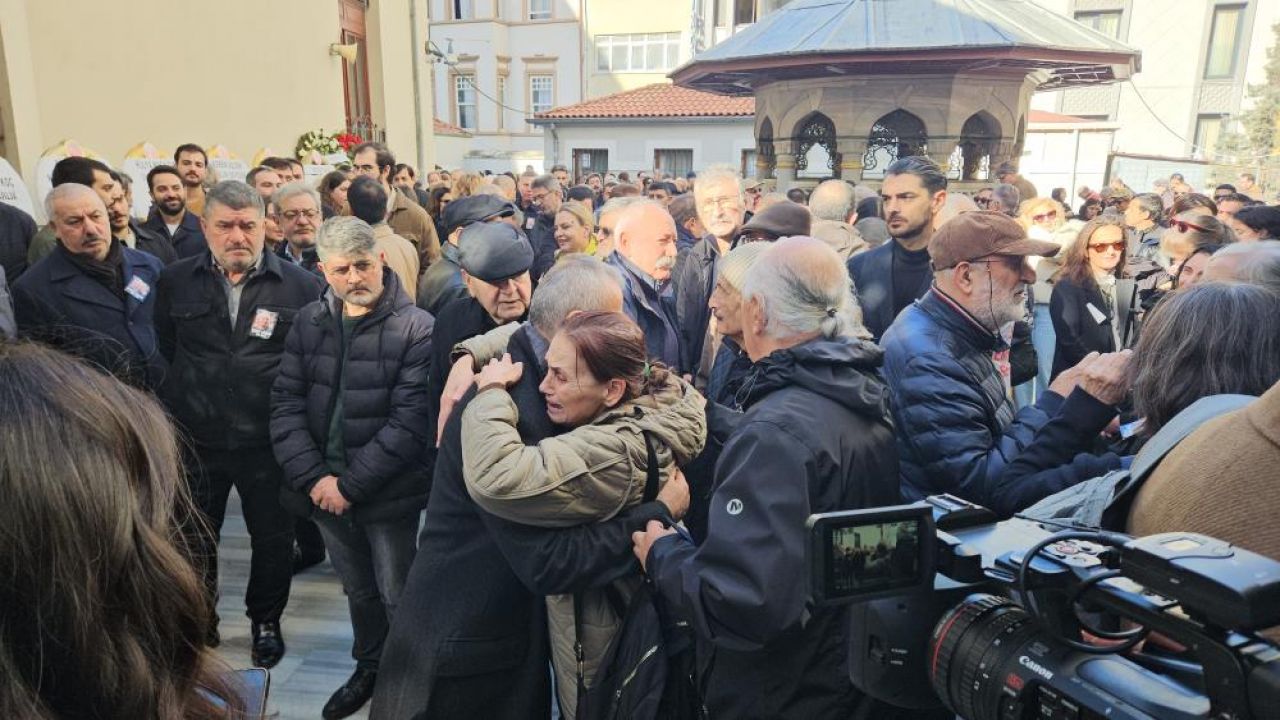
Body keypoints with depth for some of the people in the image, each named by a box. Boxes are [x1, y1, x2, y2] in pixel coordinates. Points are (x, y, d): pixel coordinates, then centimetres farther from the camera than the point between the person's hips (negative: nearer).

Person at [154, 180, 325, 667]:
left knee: (273, 539, 13)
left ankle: (266, 621, 37)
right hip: (195, 439, 2)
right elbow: (165, 351, 11)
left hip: (269, 441, -2)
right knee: (193, 540, 18)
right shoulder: (175, 281, 1)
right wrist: (184, 402, 12)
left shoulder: (301, 285, -8)